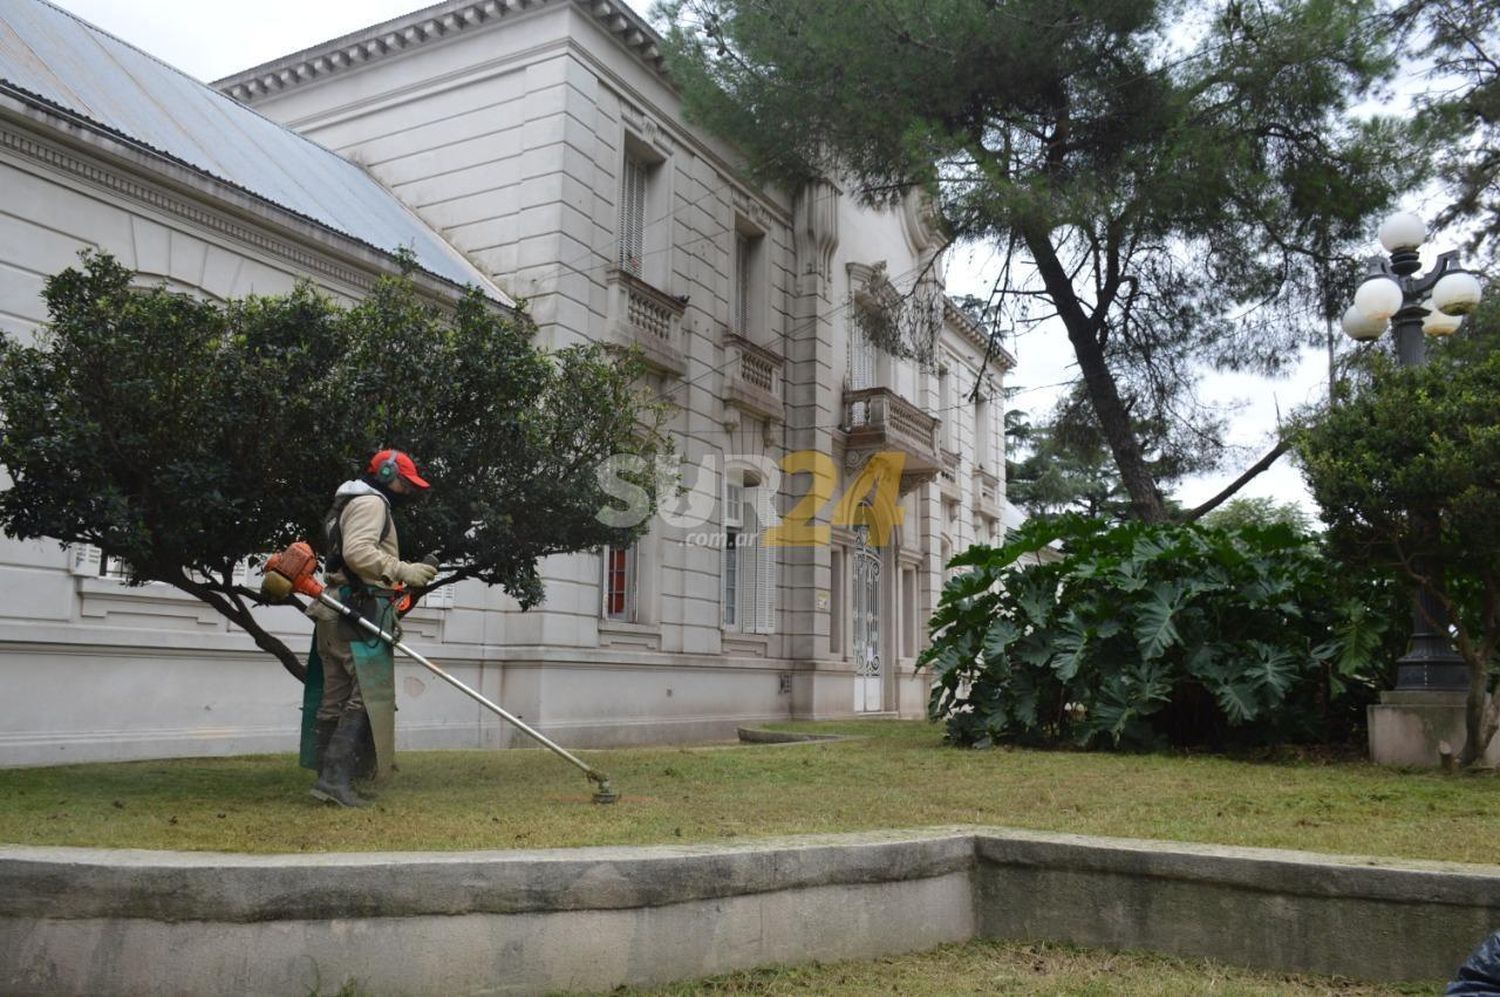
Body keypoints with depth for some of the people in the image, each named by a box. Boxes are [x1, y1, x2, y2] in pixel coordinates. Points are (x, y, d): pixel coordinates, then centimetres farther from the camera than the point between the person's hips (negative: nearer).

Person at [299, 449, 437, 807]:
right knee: (368, 696, -13)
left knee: (335, 698, 7)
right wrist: (402, 571, -21)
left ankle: (327, 778, 9)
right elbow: (357, 551, -20)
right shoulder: (370, 502, -4)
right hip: (359, 614, -11)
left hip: (337, 613, 11)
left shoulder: (353, 504, 29)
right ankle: (336, 778, -18)